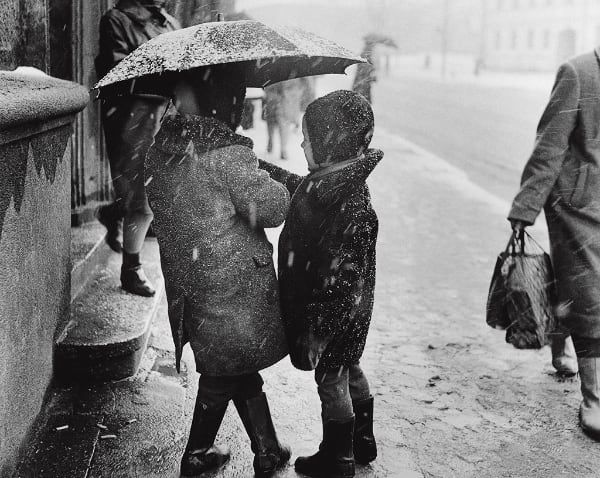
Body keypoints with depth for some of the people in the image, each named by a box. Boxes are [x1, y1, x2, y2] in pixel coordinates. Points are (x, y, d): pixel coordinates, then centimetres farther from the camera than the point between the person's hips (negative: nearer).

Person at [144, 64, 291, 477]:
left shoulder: (162, 147, 3)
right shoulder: (227, 152, -20)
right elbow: (273, 208, -18)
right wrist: (272, 180, 3)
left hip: (189, 284, 7)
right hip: (232, 285, -7)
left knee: (239, 367, 18)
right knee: (225, 372, 12)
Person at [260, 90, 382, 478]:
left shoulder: (351, 205, -31)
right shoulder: (329, 181, -3)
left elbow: (341, 275, -30)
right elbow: (297, 185, 21)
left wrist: (316, 330, -26)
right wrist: (260, 165, 22)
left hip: (335, 314, -9)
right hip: (350, 312, 9)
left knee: (331, 380, 10)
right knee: (350, 372, 24)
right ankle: (363, 442, 44)